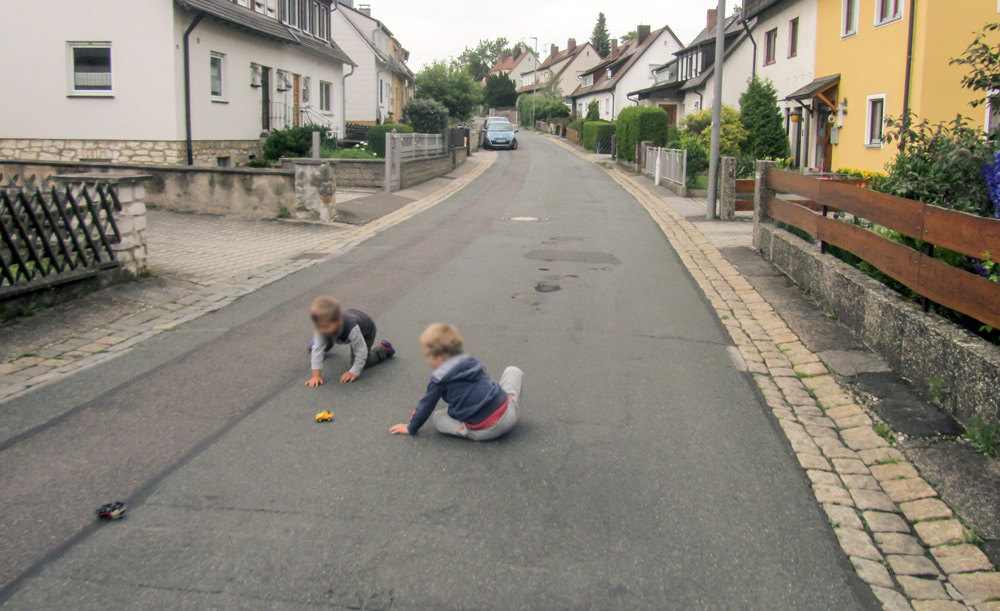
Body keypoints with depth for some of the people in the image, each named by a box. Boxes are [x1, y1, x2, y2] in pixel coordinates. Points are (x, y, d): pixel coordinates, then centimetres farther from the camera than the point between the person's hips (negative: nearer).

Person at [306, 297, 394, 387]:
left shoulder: (352, 329, -51)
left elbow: (361, 351, -40)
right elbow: (317, 349, -33)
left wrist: (354, 372, -35)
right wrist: (316, 375, -37)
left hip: (366, 330, -5)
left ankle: (383, 349, 12)